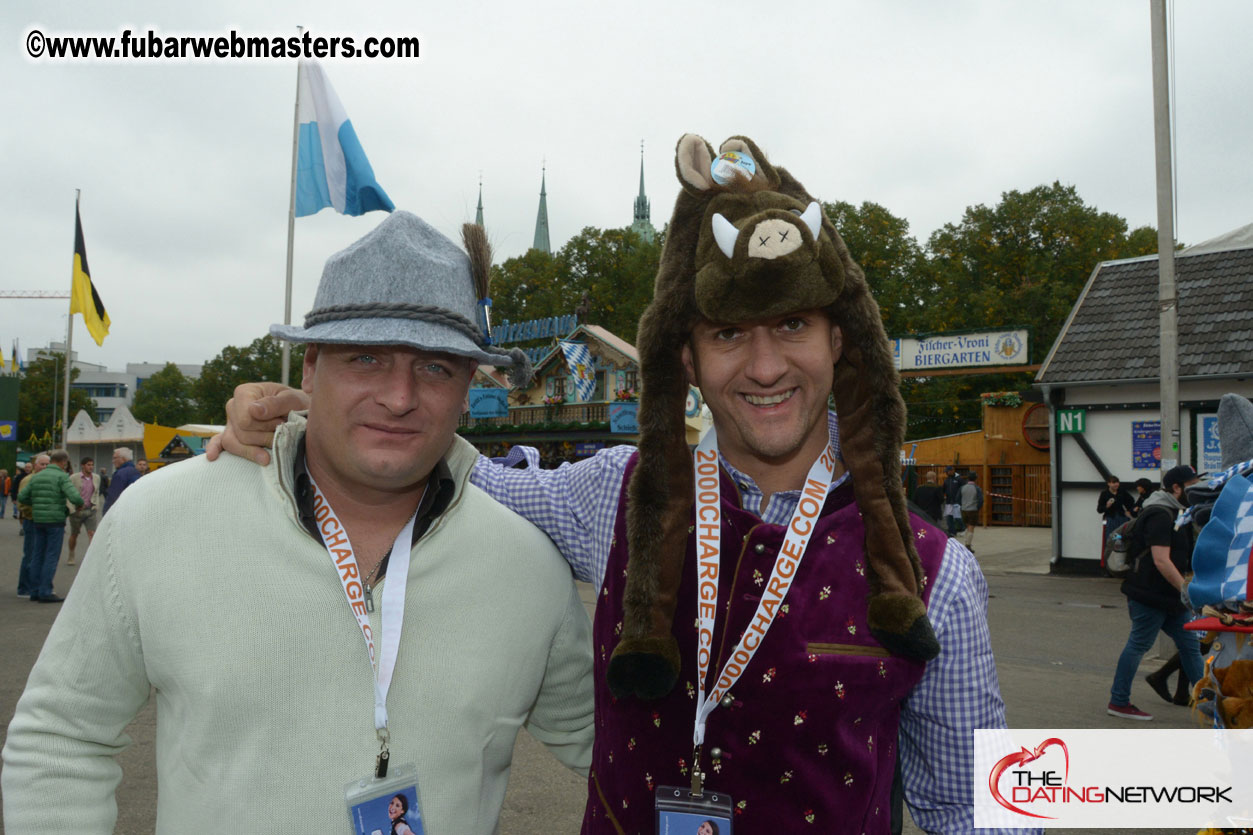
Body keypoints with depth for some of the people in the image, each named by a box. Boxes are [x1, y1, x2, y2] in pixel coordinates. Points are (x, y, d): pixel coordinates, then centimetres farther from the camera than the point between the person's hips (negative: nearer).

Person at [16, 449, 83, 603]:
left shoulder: (36, 477, 10)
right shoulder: (62, 477, -9)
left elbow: (21, 497, 6)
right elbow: (75, 497, -20)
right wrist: (80, 504, 1)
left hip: (37, 520, 6)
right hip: (55, 521, -6)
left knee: (37, 555, 11)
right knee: (52, 556, -2)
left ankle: (35, 591, 15)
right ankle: (45, 592, -3)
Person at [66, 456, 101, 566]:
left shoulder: (96, 478, 4)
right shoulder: (74, 478, -8)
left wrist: (95, 504, 9)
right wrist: (72, 509, -12)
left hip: (90, 510, 2)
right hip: (76, 510, -2)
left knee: (92, 533, -11)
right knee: (74, 535, 13)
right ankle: (71, 556, 32)